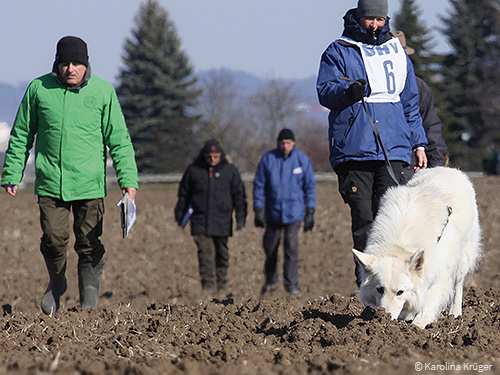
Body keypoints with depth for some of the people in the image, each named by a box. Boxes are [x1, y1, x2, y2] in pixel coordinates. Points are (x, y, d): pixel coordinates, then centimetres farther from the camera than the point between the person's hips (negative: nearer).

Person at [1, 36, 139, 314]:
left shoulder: (103, 92, 1)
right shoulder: (39, 89, 3)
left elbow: (119, 141, 4)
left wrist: (128, 180, -3)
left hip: (90, 185, 0)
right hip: (50, 183, 1)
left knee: (89, 244, -1)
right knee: (54, 239, -6)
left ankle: (90, 301, 14)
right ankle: (57, 284, 23)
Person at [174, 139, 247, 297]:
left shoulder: (230, 170, 5)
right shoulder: (193, 170, 5)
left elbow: (238, 195, 8)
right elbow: (183, 195, 13)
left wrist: (240, 217, 2)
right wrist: (180, 216, 15)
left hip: (222, 222, 1)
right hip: (200, 221, -1)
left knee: (222, 254, 8)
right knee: (205, 252, -12)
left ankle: (221, 286, 20)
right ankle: (208, 286, -15)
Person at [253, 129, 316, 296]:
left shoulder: (302, 159, -3)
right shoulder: (268, 159, -3)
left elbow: (310, 186, 3)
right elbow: (259, 185, 2)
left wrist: (310, 212, -2)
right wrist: (258, 210, -2)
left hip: (294, 213, -2)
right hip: (273, 212, 2)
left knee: (291, 248, -10)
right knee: (270, 248, 10)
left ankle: (292, 284, -3)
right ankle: (271, 281, 30)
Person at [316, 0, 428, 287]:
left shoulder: (397, 54, 20)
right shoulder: (338, 53, 9)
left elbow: (410, 103, 26)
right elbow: (325, 91, -2)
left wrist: (419, 144, 21)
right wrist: (349, 91, -23)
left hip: (394, 149, 2)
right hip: (353, 148, -2)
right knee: (363, 219, -4)